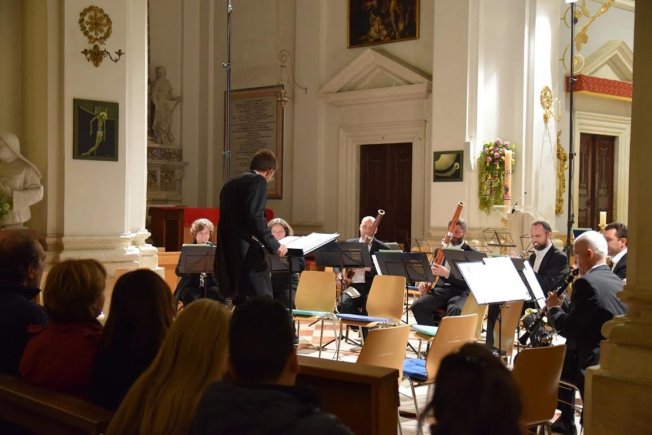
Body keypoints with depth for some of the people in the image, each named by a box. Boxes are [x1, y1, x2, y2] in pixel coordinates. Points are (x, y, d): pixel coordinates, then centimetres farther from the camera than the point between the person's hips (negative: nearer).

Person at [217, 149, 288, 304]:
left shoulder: (231, 184, 20)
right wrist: (274, 245, -13)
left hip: (229, 254, 9)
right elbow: (255, 216, -18)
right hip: (247, 253, -9)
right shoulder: (258, 181, -5)